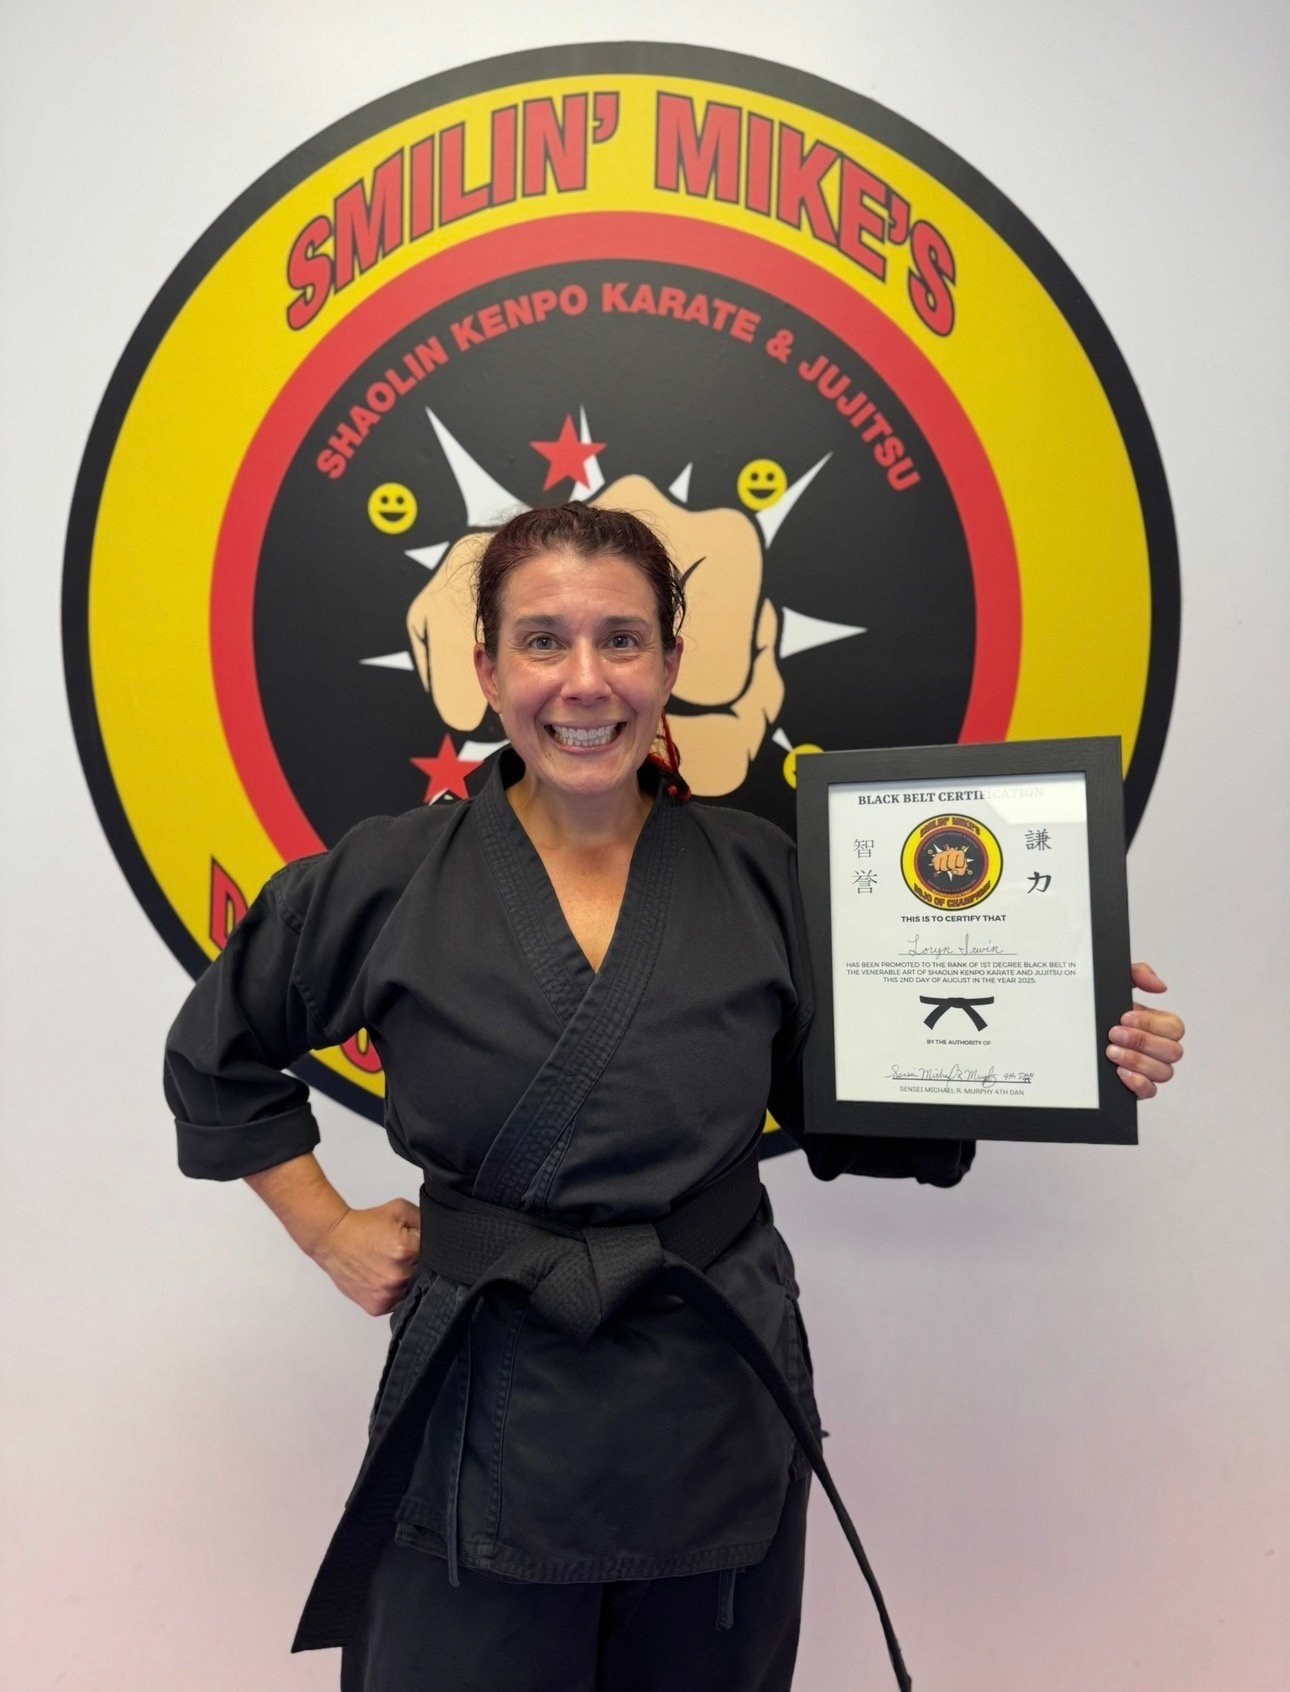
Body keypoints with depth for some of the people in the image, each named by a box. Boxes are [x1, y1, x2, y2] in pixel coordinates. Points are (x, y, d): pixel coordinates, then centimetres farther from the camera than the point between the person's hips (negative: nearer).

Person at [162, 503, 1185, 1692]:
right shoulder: (389, 879, -8)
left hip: (722, 1406, 2)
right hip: (482, 1422, -1)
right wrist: (328, 1231, 2)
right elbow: (218, 1058, 7)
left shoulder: (762, 877, -5)